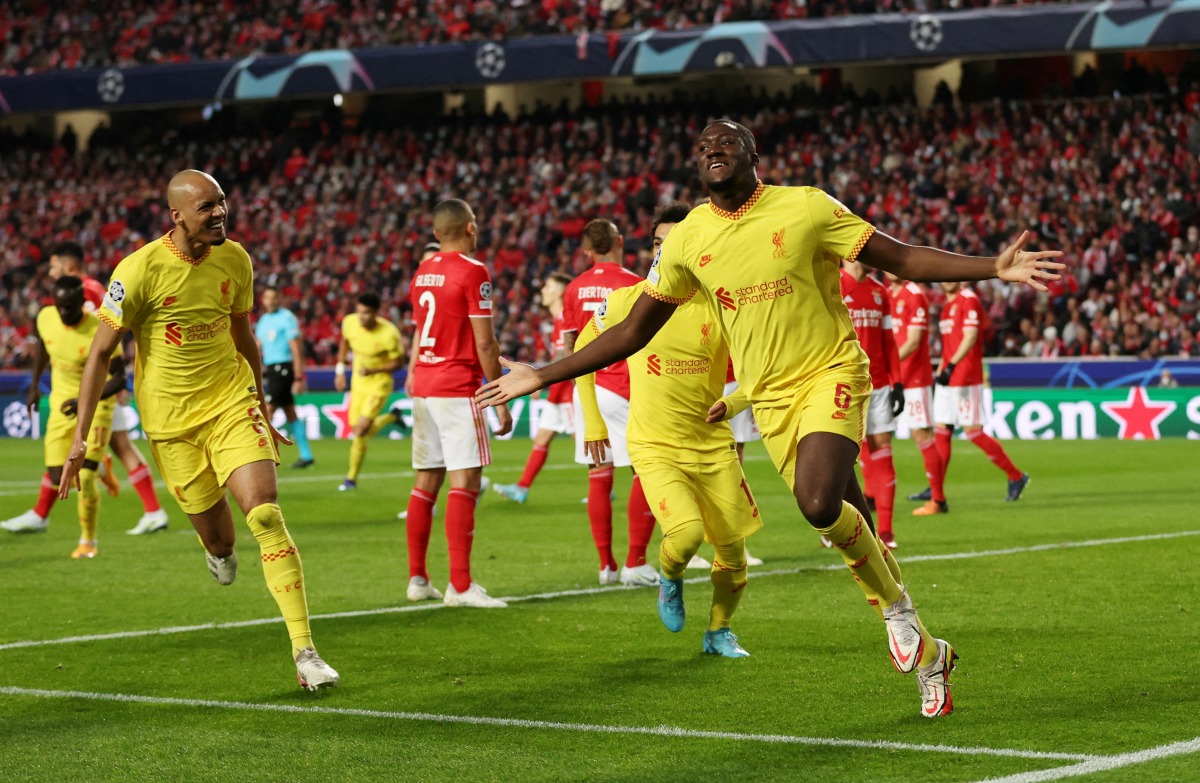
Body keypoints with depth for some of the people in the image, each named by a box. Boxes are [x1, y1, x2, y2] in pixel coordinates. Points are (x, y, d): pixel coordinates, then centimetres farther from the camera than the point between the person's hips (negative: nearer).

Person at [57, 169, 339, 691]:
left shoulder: (234, 260, -1)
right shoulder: (139, 270, -15)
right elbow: (100, 352, -8)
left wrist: (262, 409, 22)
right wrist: (80, 437, -10)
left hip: (231, 402, 2)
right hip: (171, 418, -2)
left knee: (265, 515, -16)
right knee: (216, 537, 4)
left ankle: (304, 652, -15)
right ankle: (219, 549, 47)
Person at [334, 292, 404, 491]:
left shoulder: (389, 334, -26)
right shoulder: (349, 322, -13)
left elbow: (398, 362, -14)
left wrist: (373, 371, -28)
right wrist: (340, 370, 9)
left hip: (379, 383, -6)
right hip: (358, 382, 6)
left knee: (360, 431, -13)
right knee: (356, 429, 10)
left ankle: (352, 478, 6)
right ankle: (391, 417, 39)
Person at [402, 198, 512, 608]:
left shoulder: (422, 272, 12)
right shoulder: (473, 271, -10)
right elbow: (484, 344, -12)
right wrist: (501, 401, -7)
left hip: (423, 388, 8)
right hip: (458, 389, -8)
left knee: (426, 482, 11)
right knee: (465, 482, -9)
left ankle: (417, 578, 15)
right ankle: (460, 585, -14)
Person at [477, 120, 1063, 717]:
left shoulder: (806, 208, -7)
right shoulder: (689, 239, 3)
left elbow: (903, 259, -4)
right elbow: (632, 332, 10)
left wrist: (995, 268, -16)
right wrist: (542, 376, 7)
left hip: (831, 373, -4)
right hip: (770, 398, 4)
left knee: (819, 504, -27)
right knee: (840, 518, 3)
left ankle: (897, 608, 0)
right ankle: (926, 654, 20)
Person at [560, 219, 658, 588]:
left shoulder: (575, 288, 7)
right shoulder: (633, 284, -8)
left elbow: (568, 344, 12)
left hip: (586, 389, 6)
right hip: (623, 391, -6)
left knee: (598, 475, 8)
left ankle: (606, 564, 10)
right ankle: (635, 563, -4)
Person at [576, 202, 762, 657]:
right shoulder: (627, 301, -5)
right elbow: (584, 348, 11)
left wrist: (731, 403, -22)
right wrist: (592, 421, 9)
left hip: (714, 447, 2)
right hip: (654, 446, -2)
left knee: (733, 549, 4)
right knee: (687, 532, -25)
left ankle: (719, 632, 30)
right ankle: (669, 577, 10)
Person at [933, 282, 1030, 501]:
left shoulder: (968, 300, -10)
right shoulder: (948, 304, 17)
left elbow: (970, 337, -19)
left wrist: (951, 366, -27)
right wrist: (940, 369, 19)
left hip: (966, 379, -8)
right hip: (947, 378, 8)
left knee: (973, 431, -8)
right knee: (941, 430, 5)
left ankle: (1016, 477, 3)